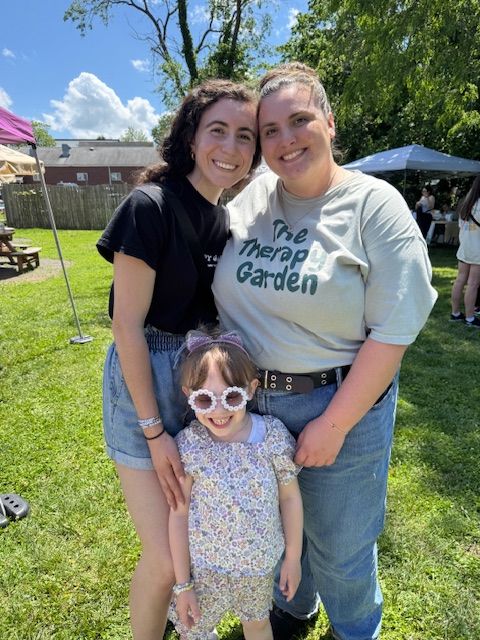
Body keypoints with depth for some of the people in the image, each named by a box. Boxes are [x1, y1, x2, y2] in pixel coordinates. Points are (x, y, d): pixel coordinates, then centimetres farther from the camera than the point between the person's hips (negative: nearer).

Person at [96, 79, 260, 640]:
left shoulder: (228, 220, 6)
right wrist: (154, 431, -15)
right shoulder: (150, 205, -16)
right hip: (145, 378, -6)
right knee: (165, 558, 1)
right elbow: (127, 325, -17)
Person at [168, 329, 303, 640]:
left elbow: (290, 497, -8)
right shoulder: (188, 446, -23)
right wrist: (182, 583, -4)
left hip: (262, 561, 2)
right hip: (205, 565, -1)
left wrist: (293, 557, 1)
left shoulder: (273, 435, -21)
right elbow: (179, 516, -12)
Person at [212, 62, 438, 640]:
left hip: (340, 403, -4)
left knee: (338, 545, 18)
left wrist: (334, 425, -16)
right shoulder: (248, 199, 2)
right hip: (248, 402, 5)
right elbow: (222, 294, 9)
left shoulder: (375, 205, -11)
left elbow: (393, 331, -15)